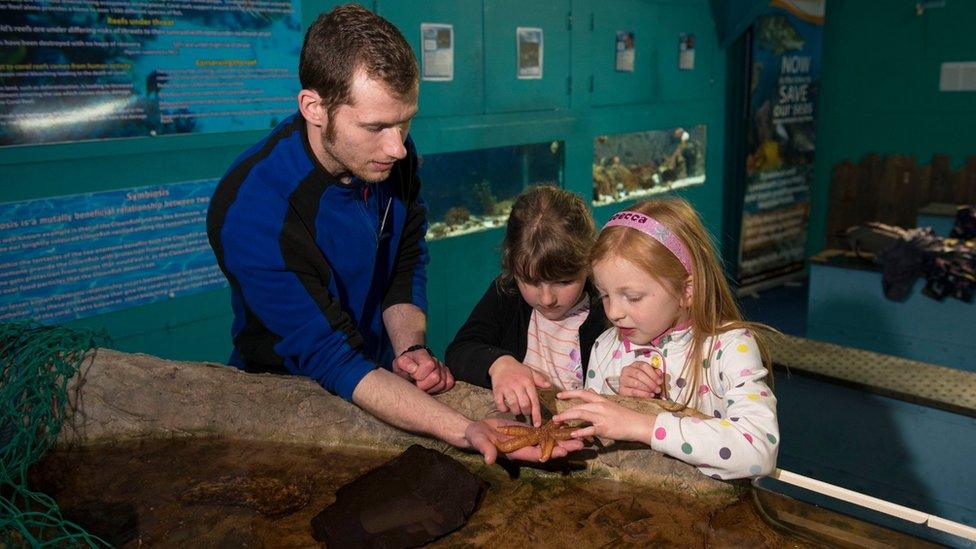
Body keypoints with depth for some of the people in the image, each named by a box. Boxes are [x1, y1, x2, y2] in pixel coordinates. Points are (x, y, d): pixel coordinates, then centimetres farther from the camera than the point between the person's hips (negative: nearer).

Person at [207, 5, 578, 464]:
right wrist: (464, 431, -39)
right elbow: (330, 359, -29)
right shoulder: (252, 213, -28)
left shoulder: (389, 153, -10)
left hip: (380, 374, 5)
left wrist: (410, 348, -12)